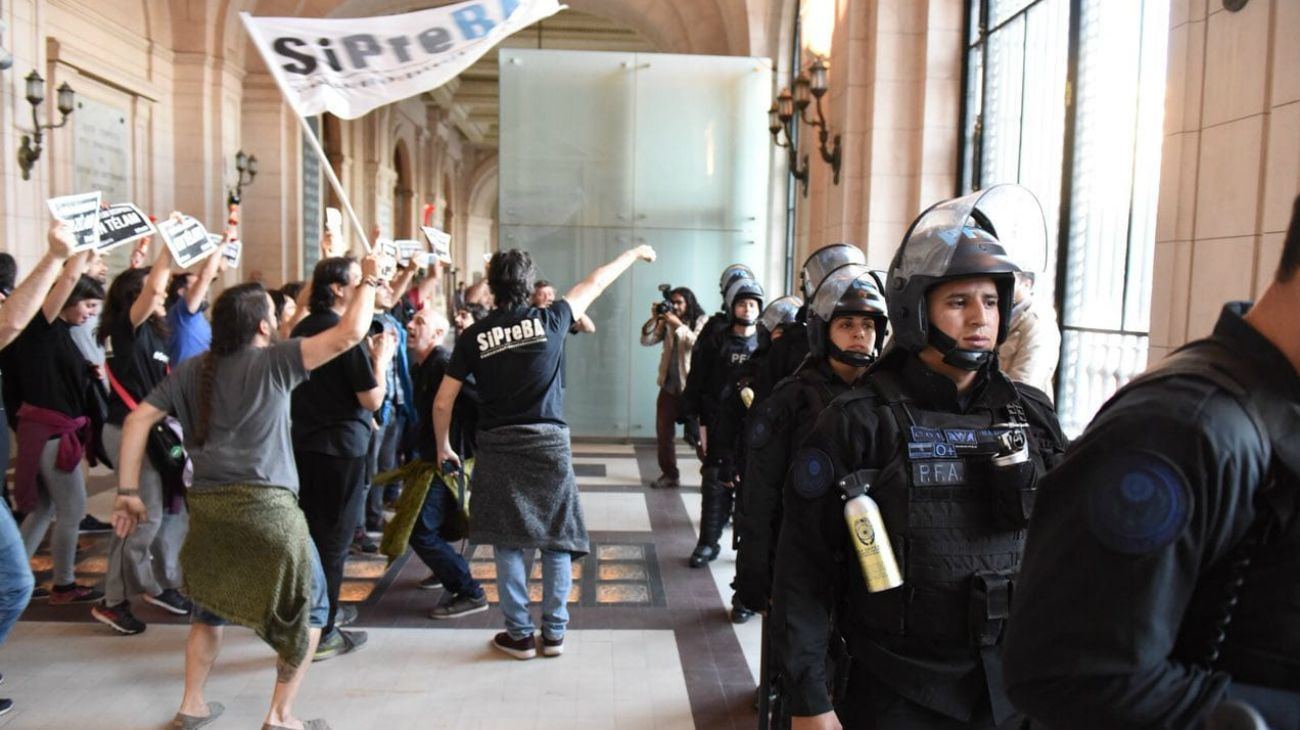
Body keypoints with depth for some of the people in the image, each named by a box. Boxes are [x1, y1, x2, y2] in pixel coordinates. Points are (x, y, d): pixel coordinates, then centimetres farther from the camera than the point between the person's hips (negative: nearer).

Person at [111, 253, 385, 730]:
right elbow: (350, 334, -10)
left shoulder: (190, 371, 11)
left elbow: (138, 420, 6)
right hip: (267, 506, -5)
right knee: (309, 609, 11)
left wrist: (128, 491, 9)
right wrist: (369, 280, 3)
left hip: (205, 506, 6)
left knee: (210, 606, 28)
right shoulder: (273, 362, -3)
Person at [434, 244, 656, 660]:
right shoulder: (549, 320, -2)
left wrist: (443, 446, 18)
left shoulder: (474, 336, -1)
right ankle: (554, 634, 18)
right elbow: (595, 283, 13)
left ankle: (520, 635, 15)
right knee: (557, 542, 11)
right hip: (550, 443, 0)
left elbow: (443, 401, 2)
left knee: (508, 544, 10)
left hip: (498, 447, 0)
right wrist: (634, 254, 28)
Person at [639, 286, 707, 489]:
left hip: (692, 386, -5)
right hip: (669, 385, 5)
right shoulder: (666, 322, 8)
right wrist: (654, 319, -12)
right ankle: (669, 474, 20)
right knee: (663, 432, 8)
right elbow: (646, 341, 1)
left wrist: (679, 325, -25)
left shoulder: (702, 321, -3)